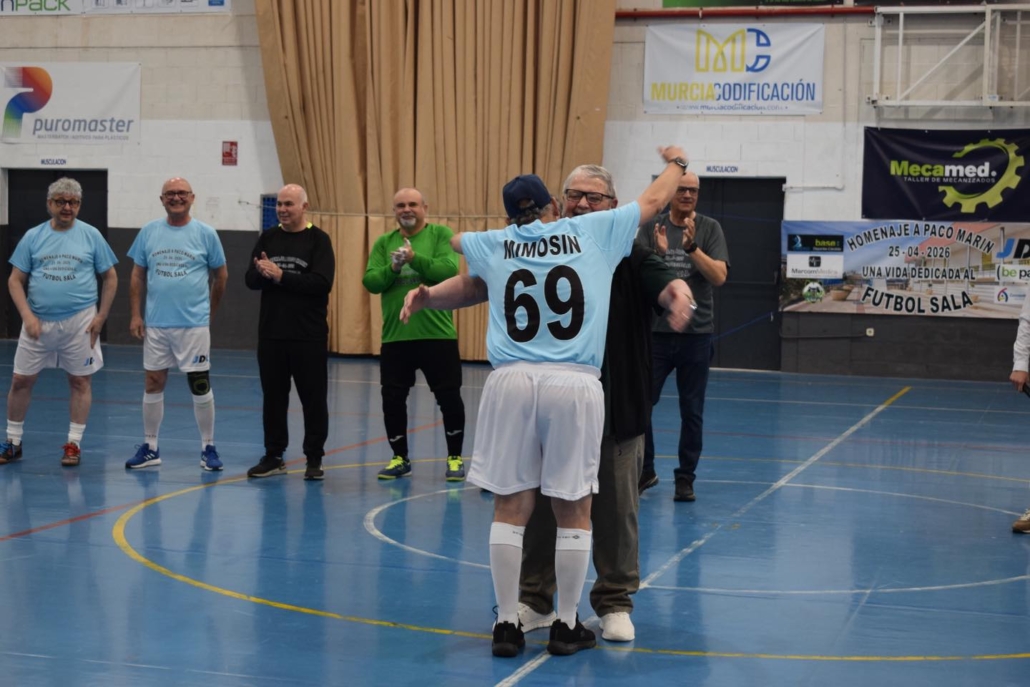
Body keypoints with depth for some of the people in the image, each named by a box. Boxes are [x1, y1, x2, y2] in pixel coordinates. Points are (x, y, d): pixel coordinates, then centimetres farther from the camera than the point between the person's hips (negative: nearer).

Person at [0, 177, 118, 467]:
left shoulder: (91, 235, 1)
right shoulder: (33, 236, 4)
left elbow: (110, 277, 5)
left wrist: (101, 316, -3)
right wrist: (27, 316, -9)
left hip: (79, 323, -1)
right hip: (38, 321, 1)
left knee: (80, 381, 3)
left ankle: (74, 444, 13)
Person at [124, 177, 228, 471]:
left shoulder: (206, 234, -2)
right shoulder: (148, 232, 5)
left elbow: (221, 275, 6)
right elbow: (137, 275, 9)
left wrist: (209, 311, 9)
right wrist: (135, 314, 2)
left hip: (194, 325, -3)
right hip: (155, 324, 3)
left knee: (200, 385, 0)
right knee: (153, 384, 8)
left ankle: (208, 448, 10)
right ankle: (150, 448, 18)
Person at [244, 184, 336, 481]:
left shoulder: (318, 239, -4)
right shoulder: (267, 238, 9)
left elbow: (322, 283, -16)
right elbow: (251, 280, 4)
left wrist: (281, 276, -18)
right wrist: (263, 273, -18)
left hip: (309, 336, -4)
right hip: (271, 333, 4)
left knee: (314, 398, 2)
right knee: (273, 397, 10)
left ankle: (314, 459, 12)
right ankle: (273, 456, 20)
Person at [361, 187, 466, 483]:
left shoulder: (441, 234, 0)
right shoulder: (383, 243, 9)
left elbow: (449, 270, -16)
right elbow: (370, 281, -2)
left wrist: (414, 258, -24)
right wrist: (392, 268, -19)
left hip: (437, 334, -3)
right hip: (394, 337, 3)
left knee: (449, 397, 3)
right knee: (392, 399, 7)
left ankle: (455, 458, 18)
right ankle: (400, 459, 23)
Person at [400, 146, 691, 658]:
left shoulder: (495, 245, 13)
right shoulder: (594, 231, 9)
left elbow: (452, 240, 36)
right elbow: (654, 200, 23)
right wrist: (675, 164, 43)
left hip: (512, 382, 2)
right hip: (576, 385, -1)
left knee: (510, 508, 8)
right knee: (573, 511, 8)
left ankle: (507, 625, 13)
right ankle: (567, 626, 17)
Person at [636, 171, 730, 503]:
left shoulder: (709, 228, 2)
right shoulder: (651, 227, 3)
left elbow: (719, 276, -8)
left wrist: (692, 248, -20)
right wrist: (659, 253, -21)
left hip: (696, 334, 0)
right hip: (655, 331, 0)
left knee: (692, 412, 5)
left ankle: (685, 478, 16)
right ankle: (644, 471, 18)